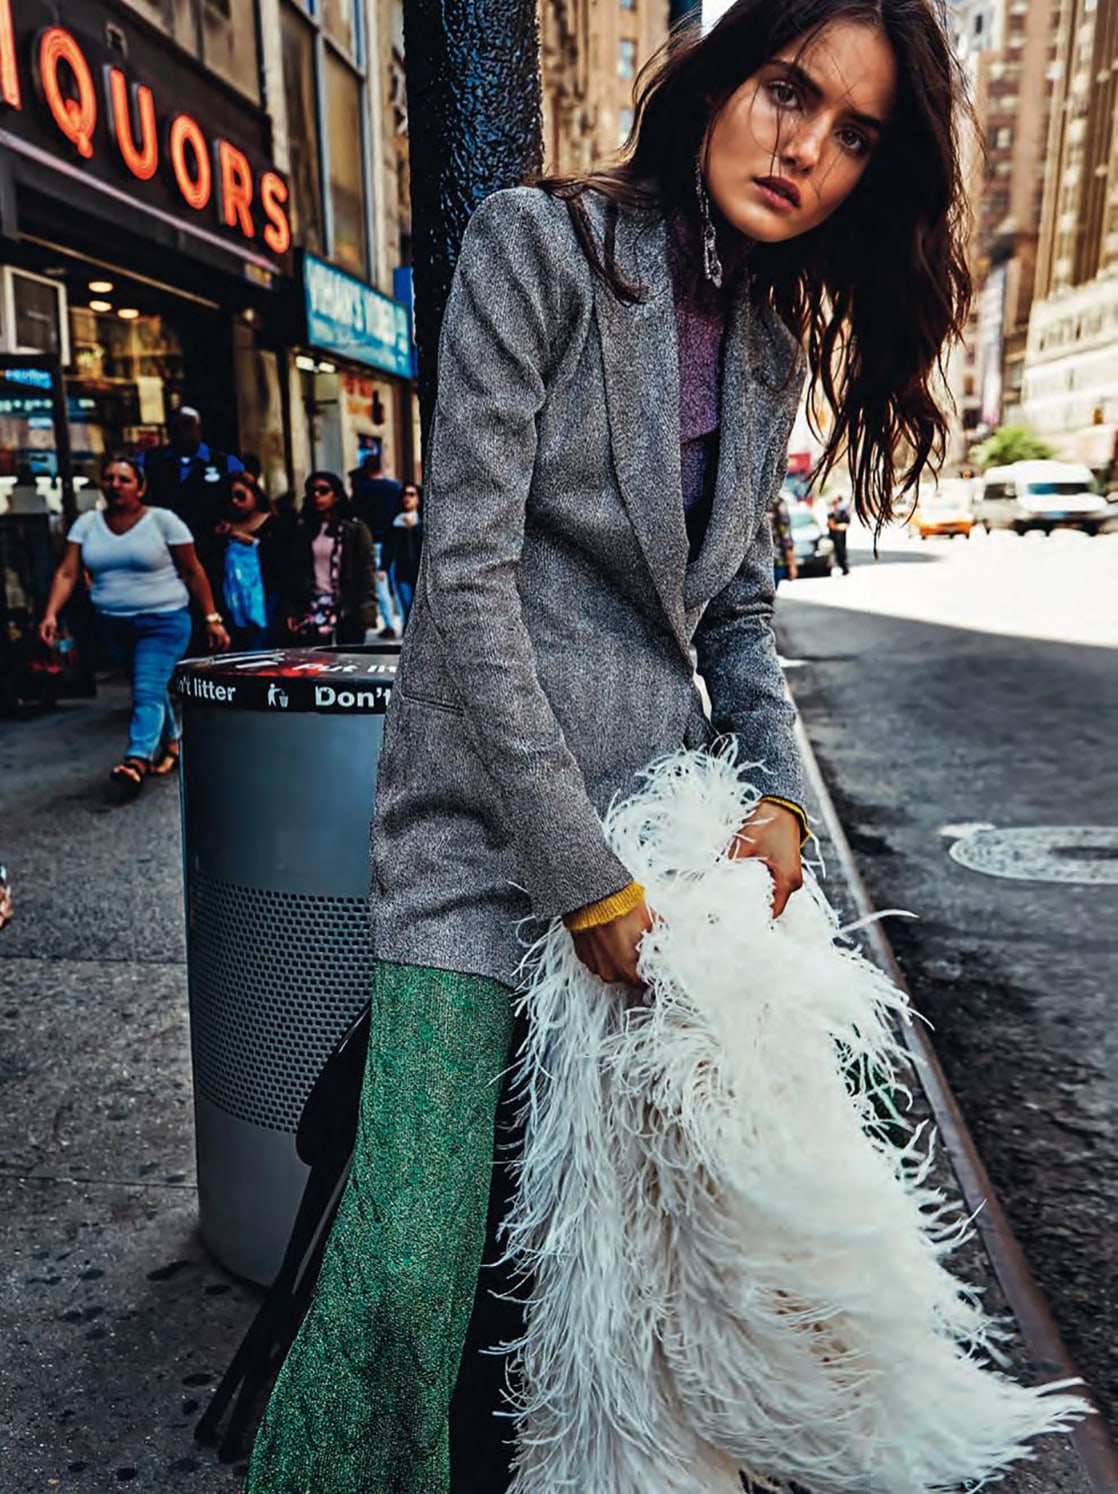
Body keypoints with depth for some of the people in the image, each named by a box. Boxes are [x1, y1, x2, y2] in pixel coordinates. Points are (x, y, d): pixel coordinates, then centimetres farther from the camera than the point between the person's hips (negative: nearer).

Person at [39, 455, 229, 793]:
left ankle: (136, 761, -28)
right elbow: (67, 573, -2)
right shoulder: (87, 524, 4)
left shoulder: (163, 520, -7)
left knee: (149, 691, -18)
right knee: (147, 689, 15)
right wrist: (51, 614, -17)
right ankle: (171, 742, 33)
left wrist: (211, 618, -6)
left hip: (162, 621, -5)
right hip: (113, 624, 5)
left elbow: (193, 572, -4)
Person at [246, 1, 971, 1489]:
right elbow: (468, 573, -15)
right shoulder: (539, 244, -6)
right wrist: (584, 875, -17)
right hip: (493, 811, -5)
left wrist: (782, 793, -1)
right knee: (412, 1260, -7)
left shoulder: (776, 343, 13)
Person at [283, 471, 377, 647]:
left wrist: (366, 610, -14)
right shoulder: (303, 532, 11)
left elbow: (367, 570, -5)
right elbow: (295, 574, 12)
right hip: (314, 609, 3)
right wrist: (291, 610, 4)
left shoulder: (355, 529, 0)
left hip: (348, 609, -3)